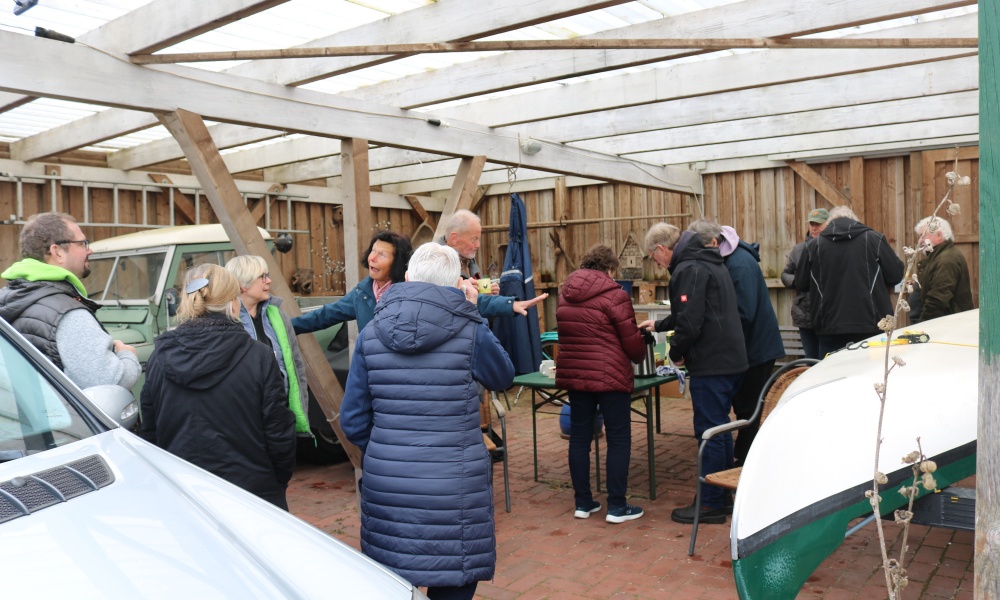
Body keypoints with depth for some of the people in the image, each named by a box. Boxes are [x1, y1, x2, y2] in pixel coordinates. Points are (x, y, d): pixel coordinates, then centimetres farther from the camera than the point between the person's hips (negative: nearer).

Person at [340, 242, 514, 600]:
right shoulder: (470, 332, -10)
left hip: (385, 486, 3)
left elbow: (353, 421, 2)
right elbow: (503, 377, 11)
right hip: (453, 489, -3)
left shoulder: (371, 334, -1)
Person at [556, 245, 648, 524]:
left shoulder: (565, 294, 8)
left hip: (573, 375, 6)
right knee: (619, 439, 5)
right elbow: (632, 342, -7)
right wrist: (640, 356, 13)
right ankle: (616, 506, 9)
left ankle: (583, 502, 20)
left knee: (579, 437, 12)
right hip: (609, 376, -6)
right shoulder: (614, 295, -10)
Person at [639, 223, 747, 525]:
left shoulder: (689, 270, -15)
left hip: (711, 363, -10)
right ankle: (726, 494, 28)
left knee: (709, 431, -2)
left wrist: (676, 352, -6)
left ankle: (711, 503, 6)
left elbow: (690, 321, -23)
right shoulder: (709, 263, 18)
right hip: (731, 360, 10)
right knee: (720, 427, 18)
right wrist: (659, 325, 37)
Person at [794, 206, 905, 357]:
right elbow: (896, 275, 2)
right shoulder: (874, 239, 0)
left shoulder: (814, 245, 1)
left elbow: (801, 284, 8)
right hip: (870, 327, 0)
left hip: (830, 329, 0)